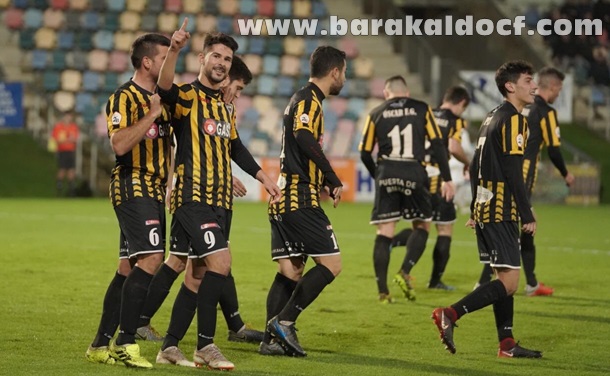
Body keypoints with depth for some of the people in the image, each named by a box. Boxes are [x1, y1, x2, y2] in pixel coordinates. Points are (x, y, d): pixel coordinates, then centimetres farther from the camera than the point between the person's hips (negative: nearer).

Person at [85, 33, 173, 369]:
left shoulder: (159, 97, 19)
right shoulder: (124, 97, -9)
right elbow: (120, 144, -23)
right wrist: (152, 114, -21)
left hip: (154, 189, 9)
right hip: (133, 187, -9)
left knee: (129, 268, 8)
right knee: (151, 259, -19)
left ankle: (101, 345, 12)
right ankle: (126, 343, -19)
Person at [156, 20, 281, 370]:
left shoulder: (225, 105, 17)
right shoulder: (188, 96, -7)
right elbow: (165, 88, -30)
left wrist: (264, 178, 26)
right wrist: (174, 50, -46)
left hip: (220, 201, 8)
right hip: (194, 197, -8)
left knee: (200, 275, 9)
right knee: (220, 263, -18)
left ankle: (171, 345, 17)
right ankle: (206, 346, -11)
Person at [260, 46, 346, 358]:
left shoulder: (302, 99, 21)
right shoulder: (309, 100, -9)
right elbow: (304, 137, -26)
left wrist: (324, 182, 25)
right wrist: (334, 180, -24)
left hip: (284, 198, 10)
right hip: (300, 199, -10)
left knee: (290, 271, 9)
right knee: (331, 264, -8)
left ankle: (271, 339, 4)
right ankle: (284, 321, -12)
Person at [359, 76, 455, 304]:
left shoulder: (376, 114, 10)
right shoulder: (421, 109, 8)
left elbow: (365, 154, 10)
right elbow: (437, 144, 2)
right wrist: (447, 179, 3)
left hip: (387, 173, 1)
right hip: (415, 174, -1)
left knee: (384, 233, 3)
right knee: (422, 227, 15)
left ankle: (383, 291, 1)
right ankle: (405, 272, -3)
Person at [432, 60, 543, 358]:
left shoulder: (492, 118, 17)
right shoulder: (513, 119, -12)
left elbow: (475, 166, 20)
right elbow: (513, 173, -18)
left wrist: (475, 210, 24)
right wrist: (528, 216, -16)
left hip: (485, 209, 10)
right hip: (501, 212, -10)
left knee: (504, 278, 13)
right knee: (509, 282, -11)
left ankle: (507, 344, 13)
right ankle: (449, 314, -18)